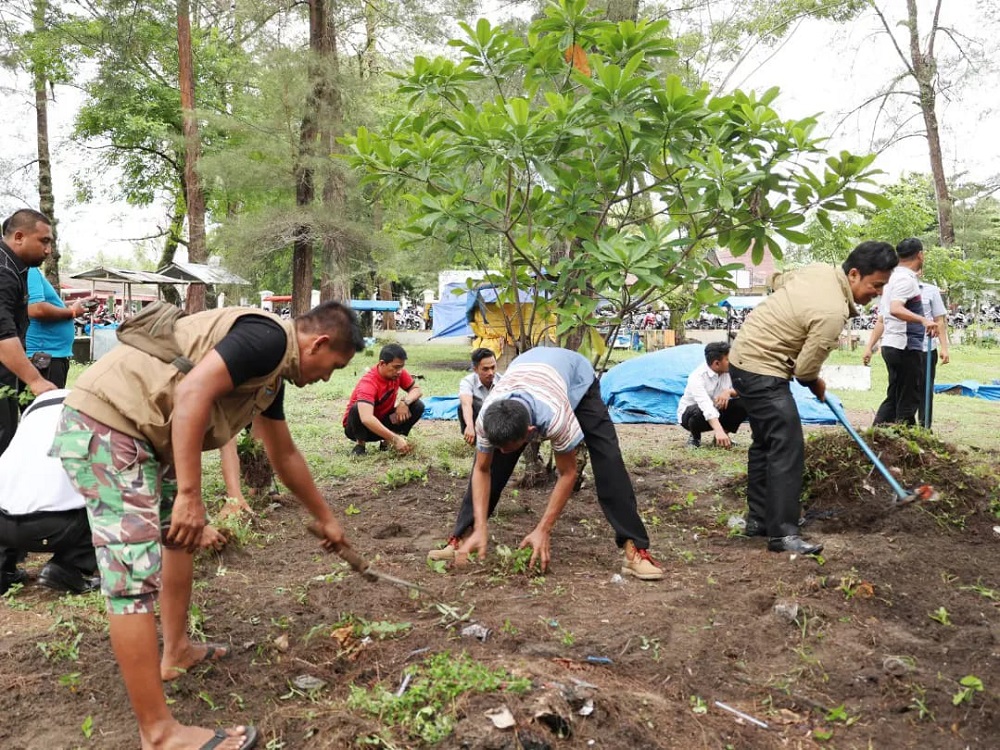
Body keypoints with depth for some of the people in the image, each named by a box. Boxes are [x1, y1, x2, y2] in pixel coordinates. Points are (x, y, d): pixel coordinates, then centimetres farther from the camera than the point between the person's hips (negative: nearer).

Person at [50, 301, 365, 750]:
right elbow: (192, 394, -25)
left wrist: (325, 519, 36)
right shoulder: (270, 337, -13)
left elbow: (285, 456, 28)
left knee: (179, 532, 24)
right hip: (104, 424, -11)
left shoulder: (273, 369, 18)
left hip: (140, 431, 11)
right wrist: (190, 495, -24)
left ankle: (176, 652, 38)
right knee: (137, 572, -11)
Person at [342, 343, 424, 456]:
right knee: (357, 410, -39)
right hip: (359, 426, -6)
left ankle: (387, 441, -4)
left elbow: (416, 389, -3)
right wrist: (395, 439, -51)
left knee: (418, 406, -14)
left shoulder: (398, 372, -14)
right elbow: (366, 419, -47)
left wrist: (405, 402, -28)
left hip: (383, 422, 6)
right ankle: (360, 444, -13)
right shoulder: (368, 383, -34)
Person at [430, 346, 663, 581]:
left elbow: (568, 474, -31)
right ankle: (462, 537, 2)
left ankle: (635, 548, -15)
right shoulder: (487, 417, -36)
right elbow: (482, 470, -20)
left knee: (607, 461, -21)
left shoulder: (555, 416, -48)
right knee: (490, 462, -11)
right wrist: (480, 529, -27)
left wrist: (543, 530, -31)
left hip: (577, 378, -3)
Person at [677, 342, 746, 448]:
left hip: (716, 412, 5)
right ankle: (694, 437, -7)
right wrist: (718, 431, -58)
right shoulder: (697, 377, -31)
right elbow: (705, 405, -45)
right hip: (689, 414, -5)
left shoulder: (728, 372, -12)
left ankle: (724, 436, 1)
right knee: (699, 411, -40)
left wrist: (729, 392, -32)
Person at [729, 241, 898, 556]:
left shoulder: (820, 269, 1)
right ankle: (782, 534, -10)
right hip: (763, 370, -11)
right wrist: (818, 385, 5)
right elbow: (805, 369, -17)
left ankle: (758, 518, 27)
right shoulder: (833, 312, -25)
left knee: (766, 442, 17)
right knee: (788, 446, -12)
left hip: (744, 358, 11)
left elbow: (778, 280, 21)